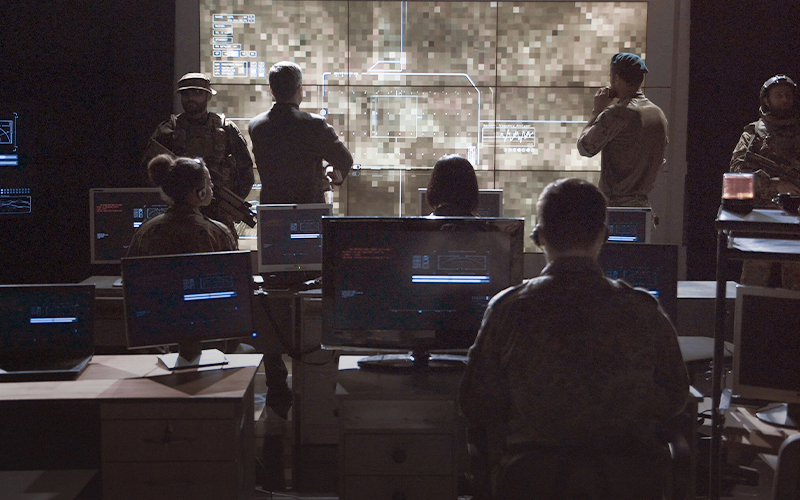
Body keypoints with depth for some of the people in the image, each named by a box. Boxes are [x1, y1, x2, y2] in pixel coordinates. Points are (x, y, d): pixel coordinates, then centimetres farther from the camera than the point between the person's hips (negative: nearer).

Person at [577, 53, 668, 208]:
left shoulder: (616, 113, -14)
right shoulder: (658, 113, 11)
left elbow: (585, 147, -6)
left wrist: (597, 110, 2)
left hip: (616, 203, -8)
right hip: (643, 203, 8)